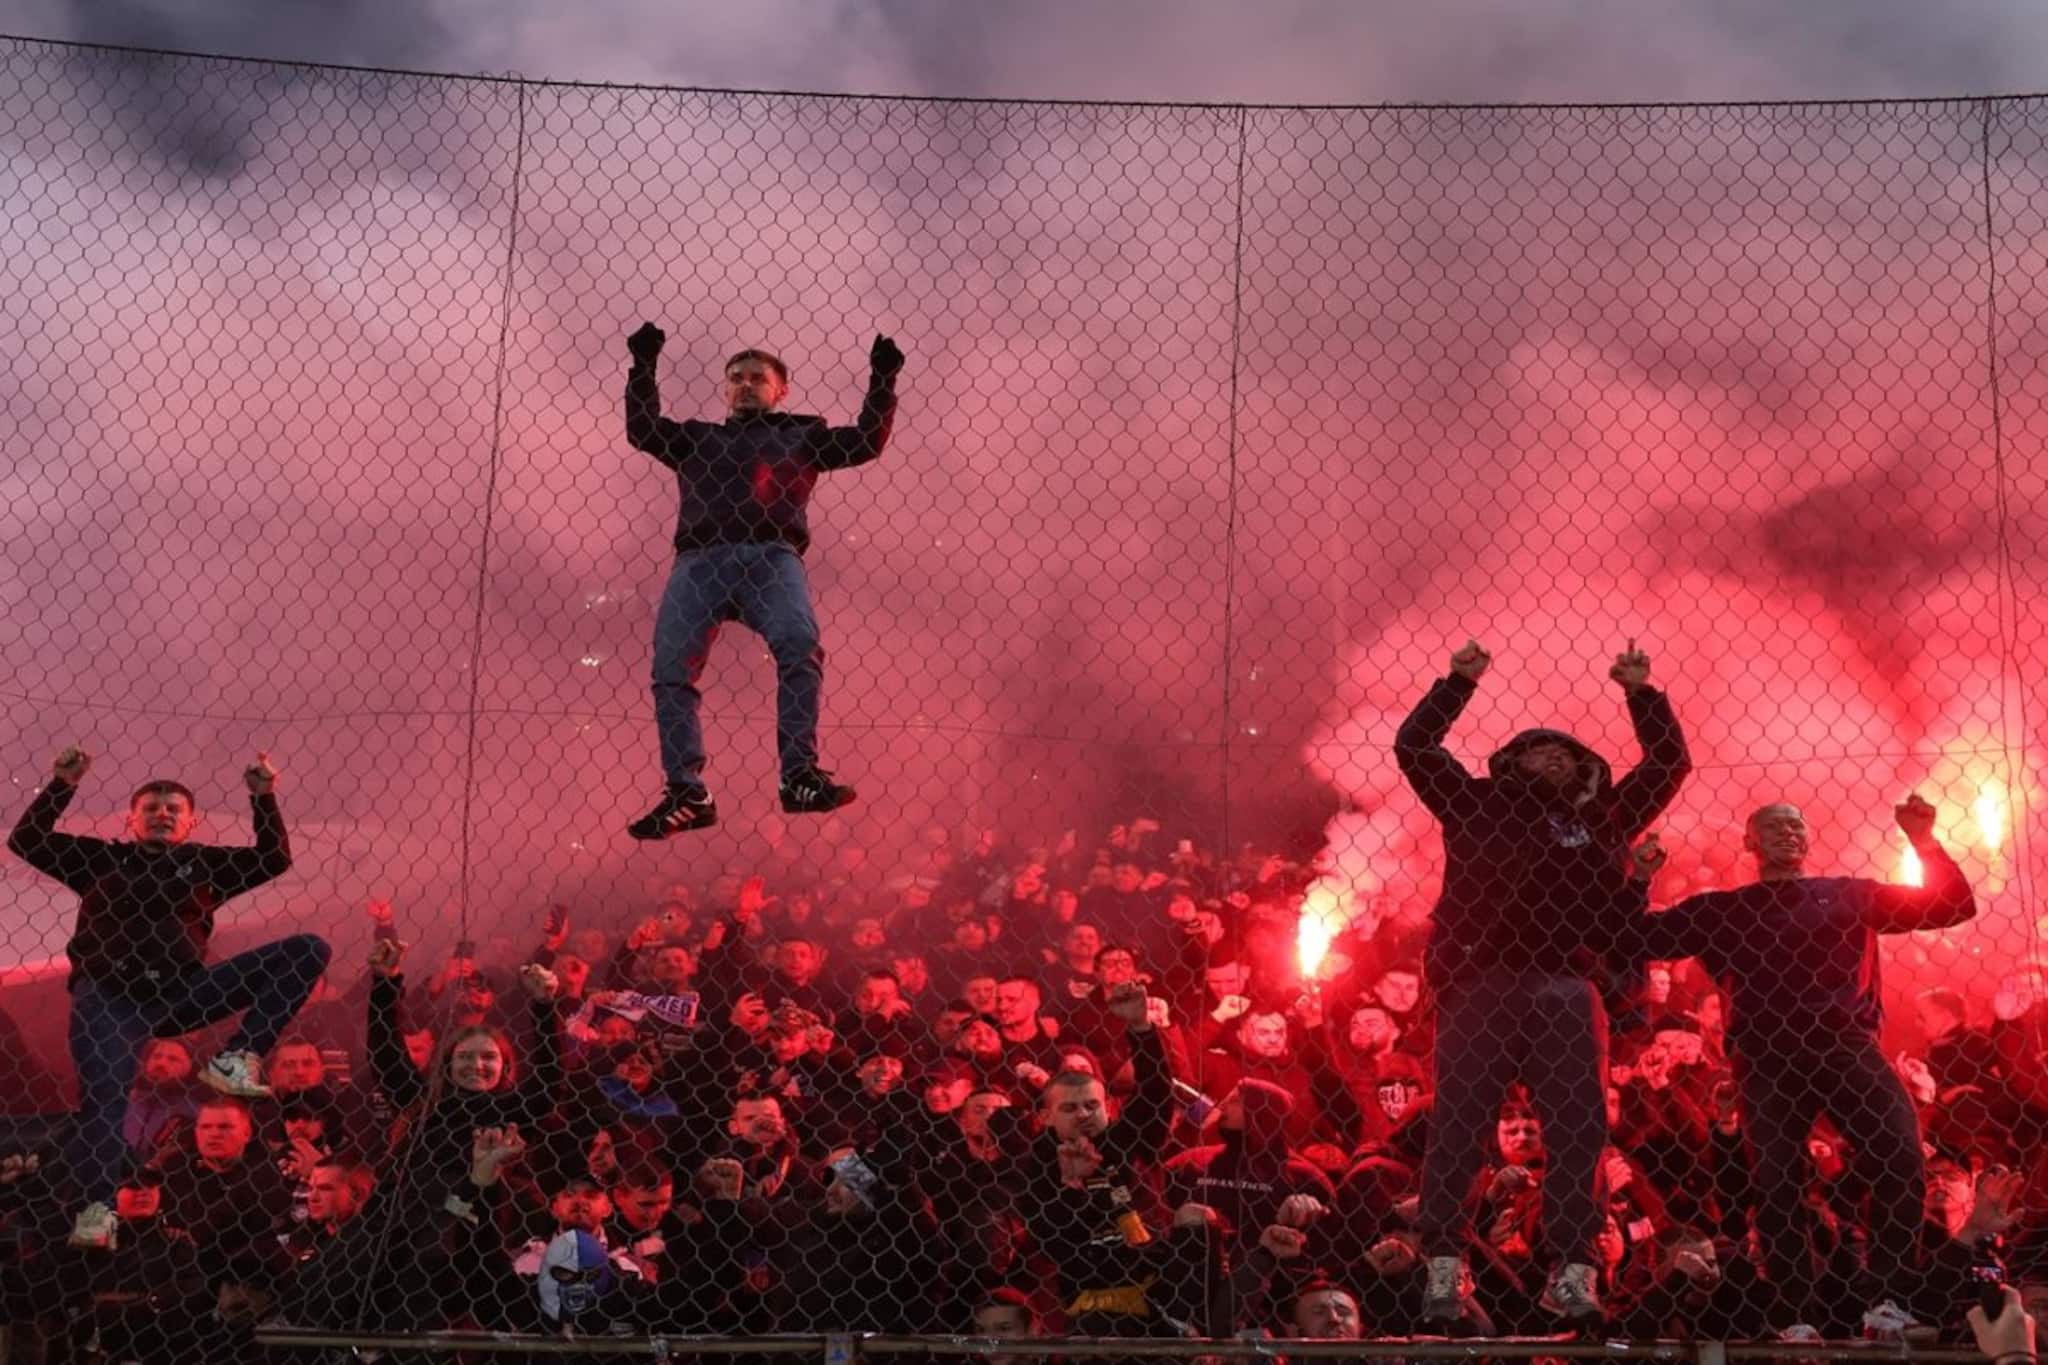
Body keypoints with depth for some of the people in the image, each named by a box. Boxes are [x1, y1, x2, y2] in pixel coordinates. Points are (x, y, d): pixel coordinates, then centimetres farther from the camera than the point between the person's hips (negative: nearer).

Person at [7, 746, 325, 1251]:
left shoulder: (205, 864, 18)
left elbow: (274, 858, 10)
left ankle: (234, 1059, -14)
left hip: (181, 992, 2)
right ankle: (95, 1208, -23)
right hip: (110, 993, -2)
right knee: (103, 1093, -25)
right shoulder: (101, 857, 16)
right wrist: (62, 786, 2)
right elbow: (25, 840, 9)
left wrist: (264, 797, 2)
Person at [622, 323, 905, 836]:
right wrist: (643, 366, 22)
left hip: (771, 554, -2)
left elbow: (867, 441, 24)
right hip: (701, 558, 2)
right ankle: (686, 794, -21)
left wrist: (882, 379, 19)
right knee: (671, 665, -18)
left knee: (799, 645, -30)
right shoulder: (696, 439, 36)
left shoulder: (802, 435, 31)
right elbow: (642, 429, 25)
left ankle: (800, 775, -35)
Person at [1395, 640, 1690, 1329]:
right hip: (1480, 983, -2)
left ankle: (1573, 1272, -4)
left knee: (1579, 1129, -6)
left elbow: (1670, 764, 24)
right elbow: (1413, 747, 11)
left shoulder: (1602, 816, 22)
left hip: (1565, 989, 2)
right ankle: (1443, 1269, -5)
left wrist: (1642, 696, 16)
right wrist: (1459, 682, 7)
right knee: (1459, 1126, -6)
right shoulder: (1479, 803, 16)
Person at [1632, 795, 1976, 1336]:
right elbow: (1644, 941, 12)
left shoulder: (1848, 895, 18)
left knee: (1901, 1160, -19)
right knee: (1776, 1185, -6)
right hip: (1768, 1059, 0)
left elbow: (1955, 906, 17)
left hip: (1846, 1048, 0)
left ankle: (1886, 1300, -10)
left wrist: (1925, 842, 5)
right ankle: (1794, 1320, 3)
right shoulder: (1721, 910, 18)